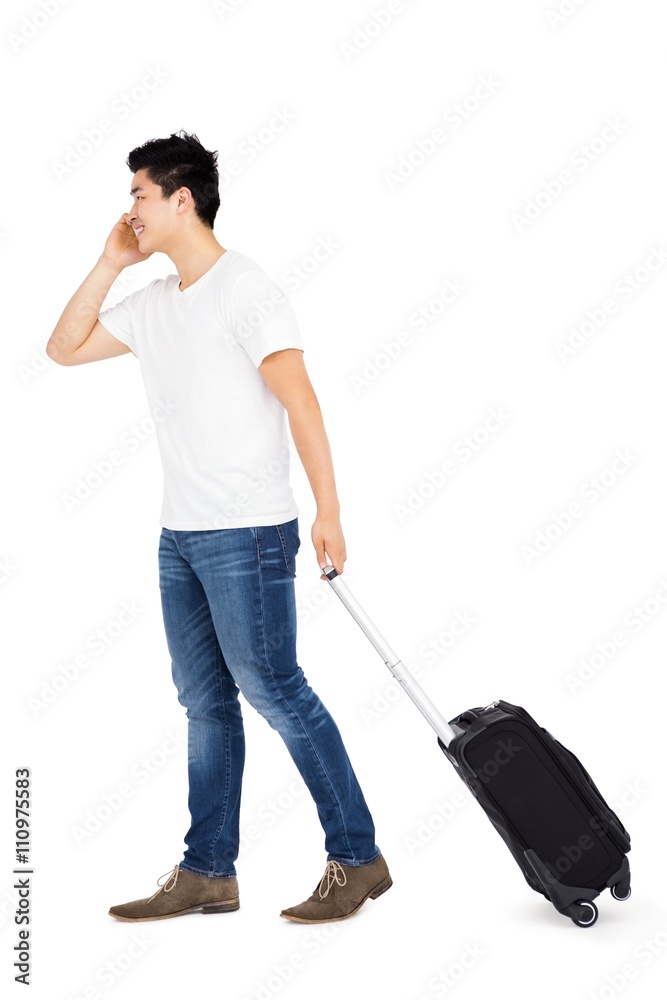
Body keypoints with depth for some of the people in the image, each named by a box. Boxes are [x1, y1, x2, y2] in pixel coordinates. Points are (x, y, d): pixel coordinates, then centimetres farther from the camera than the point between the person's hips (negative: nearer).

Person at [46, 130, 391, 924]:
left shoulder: (245, 289, -9)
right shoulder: (154, 303, 15)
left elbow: (299, 400, -14)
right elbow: (64, 349, 20)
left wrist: (328, 511, -19)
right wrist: (109, 263, 11)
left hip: (246, 535, -8)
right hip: (179, 534, 8)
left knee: (271, 688, -7)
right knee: (205, 702, 10)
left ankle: (356, 858, 3)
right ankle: (207, 872, 17)